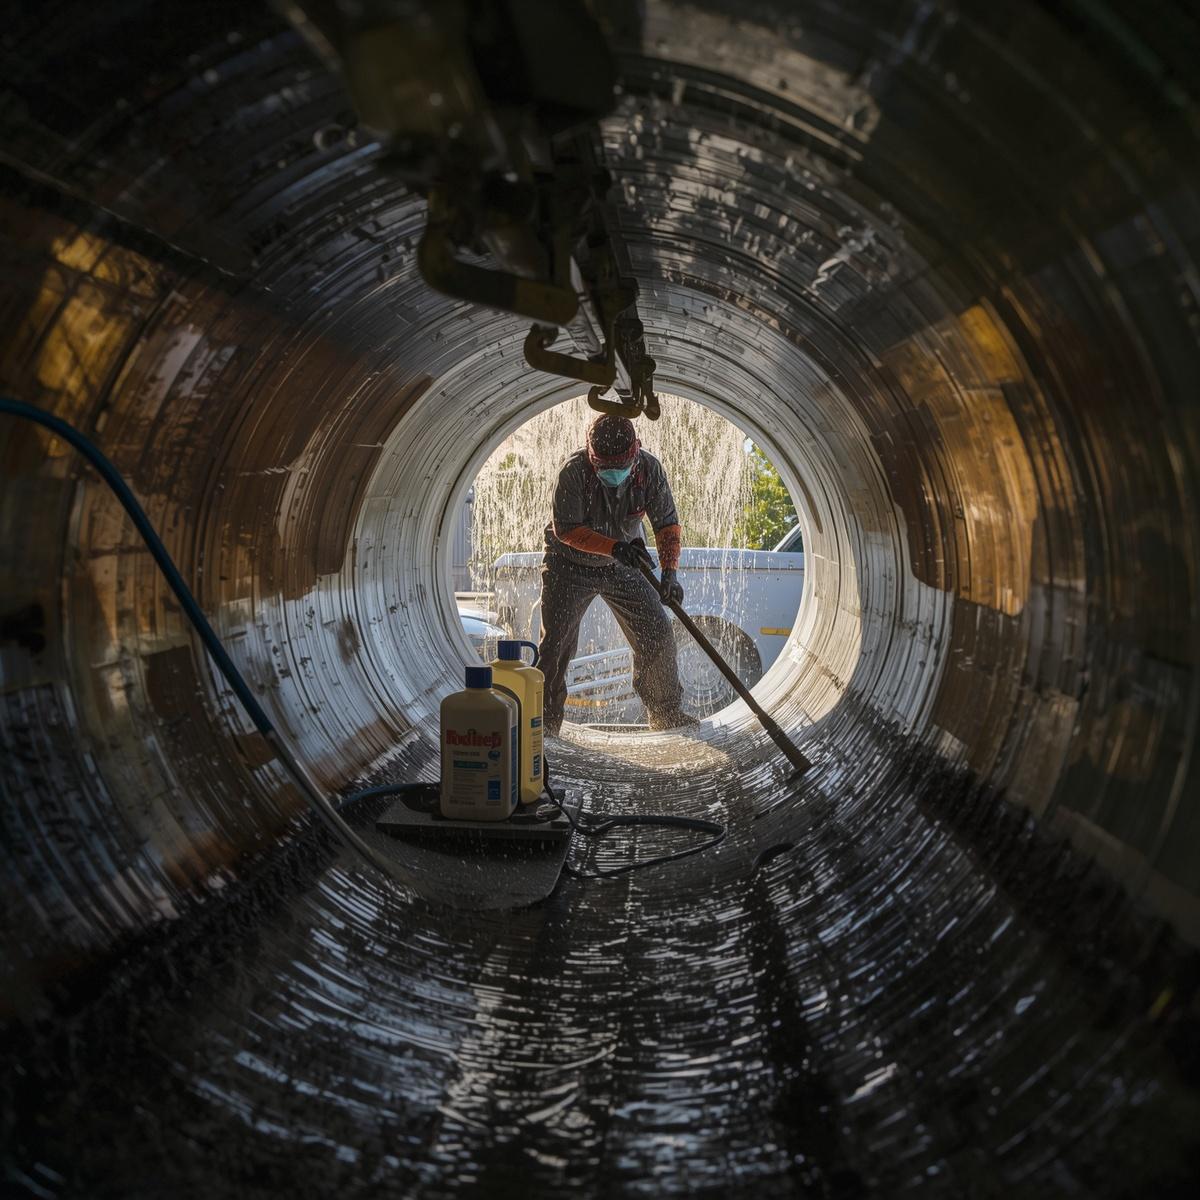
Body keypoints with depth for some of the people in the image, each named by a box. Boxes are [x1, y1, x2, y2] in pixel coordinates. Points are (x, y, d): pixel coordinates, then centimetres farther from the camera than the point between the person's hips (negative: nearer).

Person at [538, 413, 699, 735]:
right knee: (556, 642, -9)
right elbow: (565, 529, -27)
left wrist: (670, 570, -30)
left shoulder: (649, 469, -18)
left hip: (623, 567, 3)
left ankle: (667, 713, 18)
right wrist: (612, 546, -39)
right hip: (569, 566, -3)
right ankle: (544, 721, 2)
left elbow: (666, 523, -15)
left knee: (657, 632, 2)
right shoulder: (574, 471, -27)